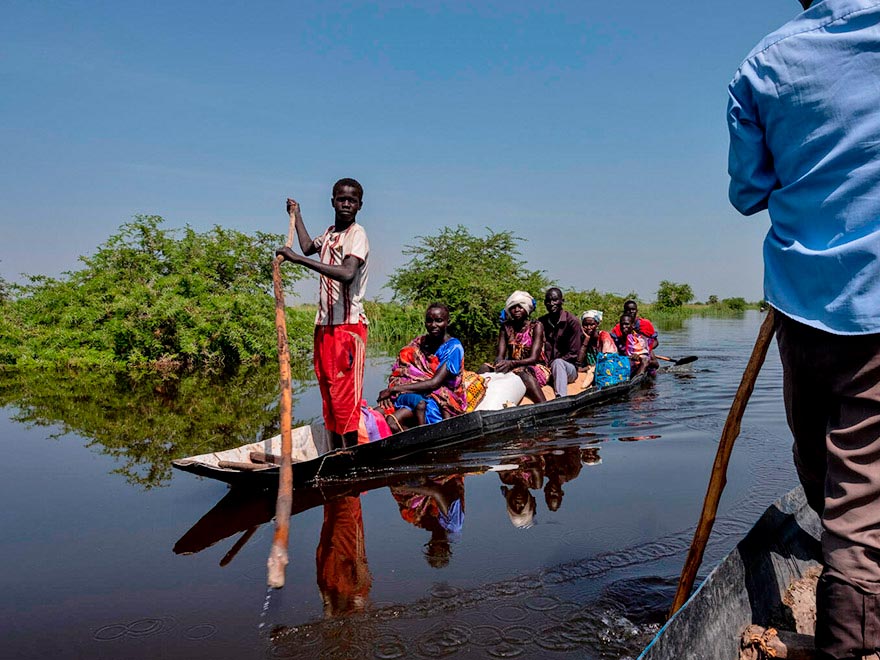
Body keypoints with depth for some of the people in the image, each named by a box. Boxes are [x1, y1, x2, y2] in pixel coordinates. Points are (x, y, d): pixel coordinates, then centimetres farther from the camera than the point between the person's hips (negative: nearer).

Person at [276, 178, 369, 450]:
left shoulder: (357, 234, -9)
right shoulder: (330, 233, 18)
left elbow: (347, 273, -28)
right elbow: (309, 247, 41)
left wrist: (298, 259, -27)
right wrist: (296, 215, 48)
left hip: (349, 324, -8)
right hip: (324, 324, 8)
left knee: (345, 393, -9)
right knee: (328, 391, 9)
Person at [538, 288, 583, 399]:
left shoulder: (571, 321, -5)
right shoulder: (541, 322, 8)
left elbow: (573, 354, -8)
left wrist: (552, 365, -18)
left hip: (569, 369, -4)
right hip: (546, 368, 4)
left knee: (557, 363, -37)